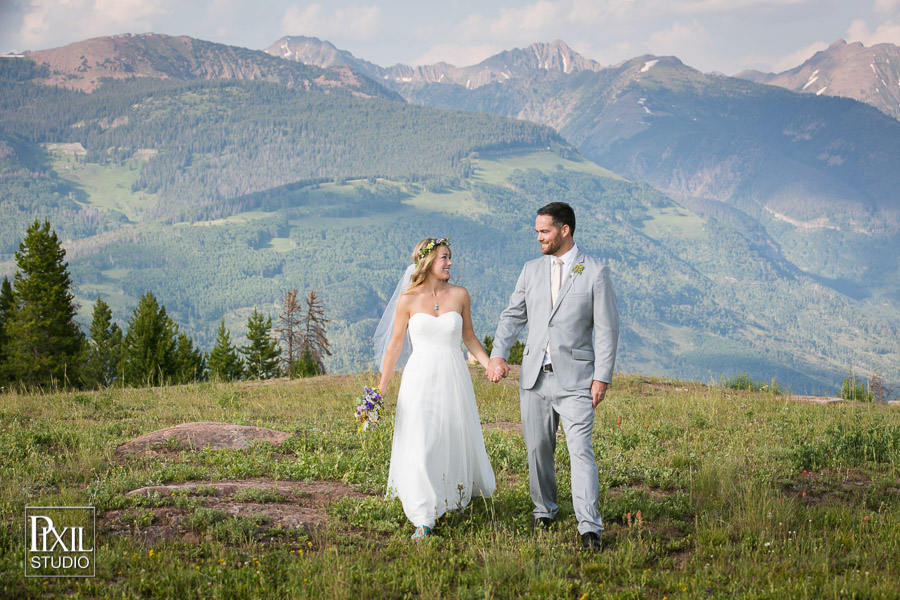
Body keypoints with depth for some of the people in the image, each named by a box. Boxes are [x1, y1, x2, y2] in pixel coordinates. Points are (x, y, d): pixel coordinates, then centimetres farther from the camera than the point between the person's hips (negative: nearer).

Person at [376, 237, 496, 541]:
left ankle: (460, 498, 41)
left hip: (453, 378, 2)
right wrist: (381, 390, 2)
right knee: (418, 449, -7)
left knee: (457, 442, 13)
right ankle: (423, 520, -2)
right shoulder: (408, 300, -2)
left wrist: (491, 366, 0)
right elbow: (395, 344, 2)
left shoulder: (460, 295, 3)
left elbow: (469, 337, 13)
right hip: (420, 379, -2)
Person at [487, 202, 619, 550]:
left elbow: (607, 329, -3)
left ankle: (589, 528, -13)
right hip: (534, 376, 5)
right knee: (538, 449, 10)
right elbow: (513, 316, 13)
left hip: (574, 378, -4)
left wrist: (602, 377, -9)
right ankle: (544, 510, 29)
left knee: (581, 450, -12)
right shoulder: (531, 270, 12)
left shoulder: (595, 272, -1)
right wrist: (498, 354, -4)